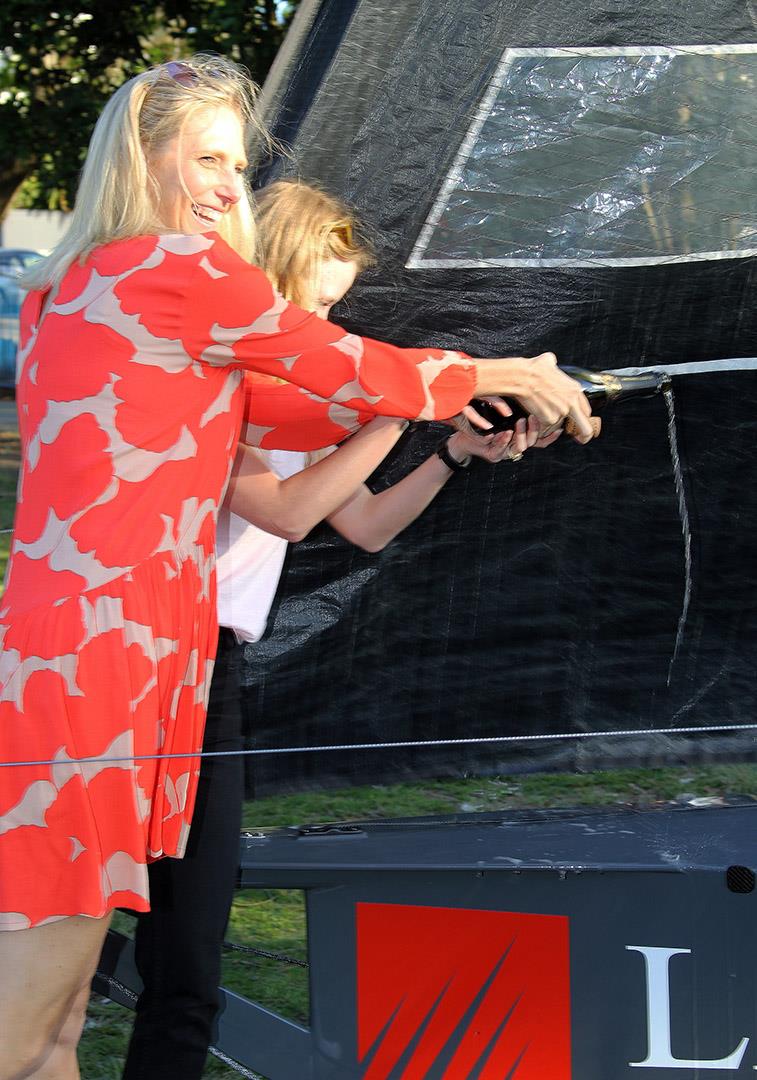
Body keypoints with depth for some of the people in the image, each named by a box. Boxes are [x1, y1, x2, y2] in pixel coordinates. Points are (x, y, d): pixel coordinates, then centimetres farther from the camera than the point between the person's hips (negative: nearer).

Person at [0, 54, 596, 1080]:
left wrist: (443, 409, 24)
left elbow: (243, 410, 23)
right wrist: (506, 375, 19)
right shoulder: (179, 269, -6)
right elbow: (355, 371, 3)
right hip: (100, 659, -9)